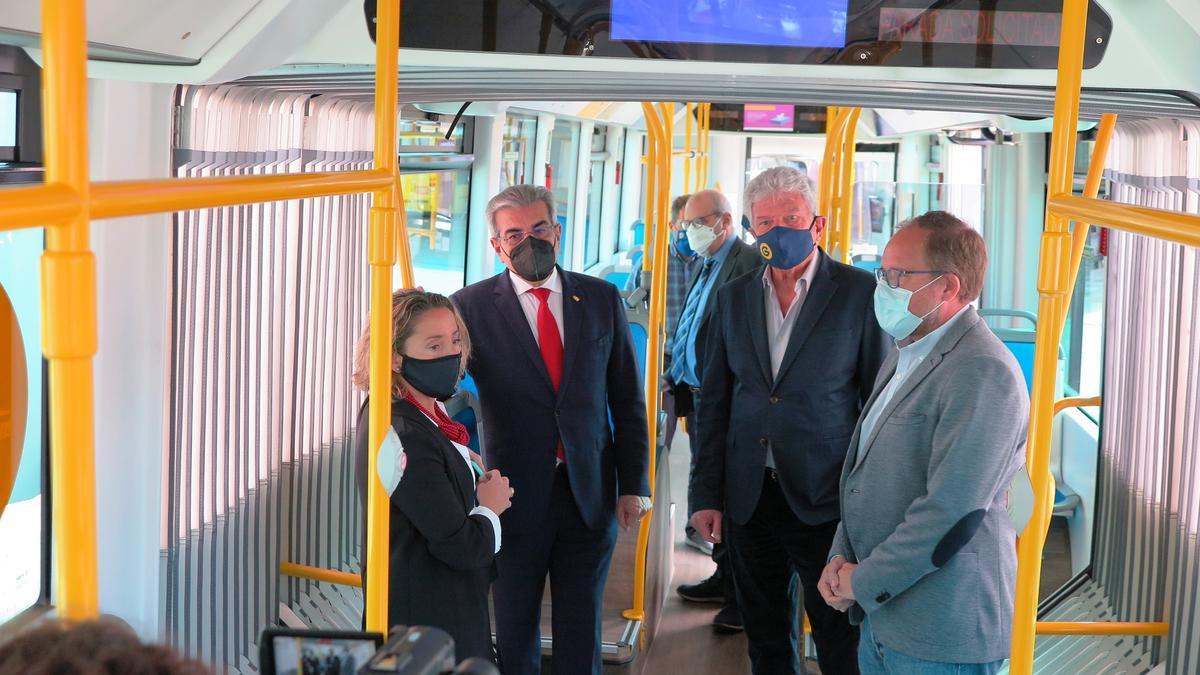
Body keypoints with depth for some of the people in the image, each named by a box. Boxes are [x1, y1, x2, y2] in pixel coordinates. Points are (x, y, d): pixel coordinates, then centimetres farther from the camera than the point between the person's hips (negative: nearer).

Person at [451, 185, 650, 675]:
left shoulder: (601, 299, 4)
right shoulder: (474, 306, -4)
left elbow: (628, 399, 6)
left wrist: (634, 484, 2)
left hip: (590, 496, 2)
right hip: (517, 497, -2)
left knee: (581, 633, 11)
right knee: (515, 634, 11)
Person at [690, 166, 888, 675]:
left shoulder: (859, 293, -7)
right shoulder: (734, 297, 6)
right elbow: (714, 402, 8)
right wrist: (706, 495, 5)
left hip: (825, 500, -4)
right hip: (749, 498, 4)